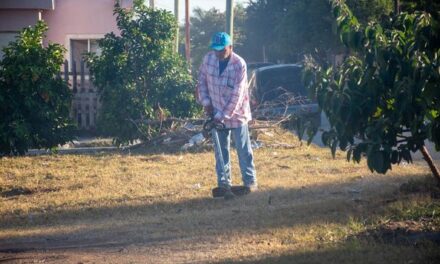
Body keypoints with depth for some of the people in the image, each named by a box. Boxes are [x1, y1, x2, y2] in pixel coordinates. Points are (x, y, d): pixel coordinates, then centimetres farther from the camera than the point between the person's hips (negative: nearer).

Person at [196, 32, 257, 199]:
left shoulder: (239, 65, -21)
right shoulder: (208, 59, -6)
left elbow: (236, 95, -22)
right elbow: (202, 81, 7)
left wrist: (223, 115, -23)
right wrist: (206, 102, -5)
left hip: (236, 113, -5)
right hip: (217, 113, 5)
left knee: (243, 150, 5)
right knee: (221, 150, 9)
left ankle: (250, 182, 14)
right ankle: (224, 184, 15)